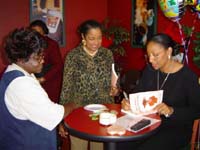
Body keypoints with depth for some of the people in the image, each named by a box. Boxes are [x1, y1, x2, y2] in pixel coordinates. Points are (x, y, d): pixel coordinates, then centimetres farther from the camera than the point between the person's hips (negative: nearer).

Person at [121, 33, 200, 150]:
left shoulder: (187, 76, -12)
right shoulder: (150, 70, 6)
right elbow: (138, 93, 5)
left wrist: (172, 111, -26)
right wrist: (128, 102, -16)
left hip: (177, 129, -4)